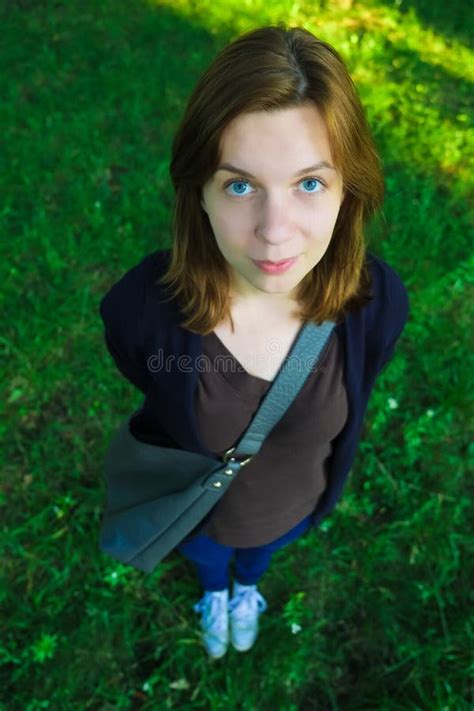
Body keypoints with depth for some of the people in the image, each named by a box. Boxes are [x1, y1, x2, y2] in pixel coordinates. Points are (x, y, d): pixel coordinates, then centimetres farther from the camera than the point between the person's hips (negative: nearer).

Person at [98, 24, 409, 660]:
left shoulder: (378, 302, -33)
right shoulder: (138, 306, -38)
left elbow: (349, 405, -10)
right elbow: (154, 407, -14)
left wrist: (326, 484, 8)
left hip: (295, 504, 2)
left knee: (260, 557, 38)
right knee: (206, 558, 36)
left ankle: (247, 587, 75)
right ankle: (216, 593, 74)